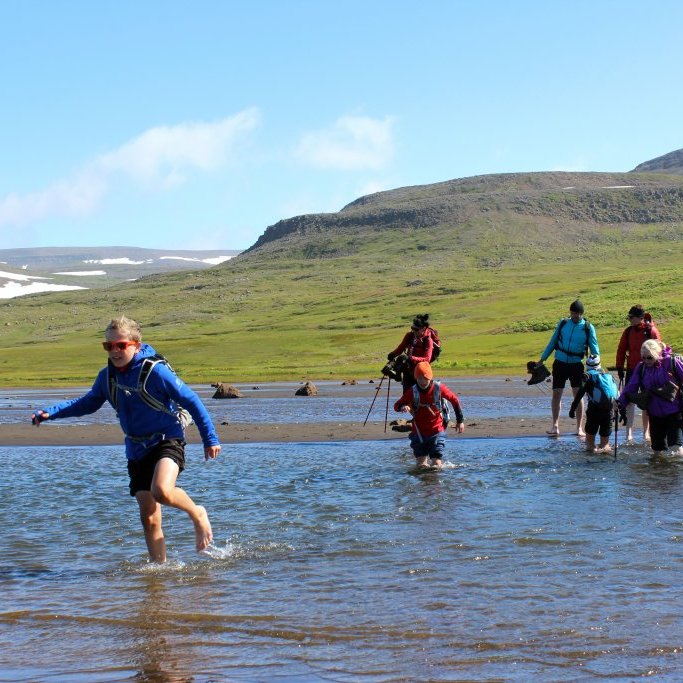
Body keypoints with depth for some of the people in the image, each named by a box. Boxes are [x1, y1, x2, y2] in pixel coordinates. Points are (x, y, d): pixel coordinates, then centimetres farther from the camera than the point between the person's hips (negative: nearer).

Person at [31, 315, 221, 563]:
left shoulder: (155, 371, -16)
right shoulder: (107, 375, 1)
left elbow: (192, 401, -10)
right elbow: (88, 403, 19)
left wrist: (210, 438, -7)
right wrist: (50, 413, 6)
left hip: (167, 441, -6)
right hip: (137, 448, 6)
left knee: (162, 491, -32)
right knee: (149, 517, 4)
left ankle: (197, 514, -2)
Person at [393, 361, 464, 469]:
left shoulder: (439, 388, -10)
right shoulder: (412, 391, -8)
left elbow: (455, 400, 3)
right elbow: (396, 405, -7)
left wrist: (460, 420, 6)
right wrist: (402, 407, -32)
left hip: (436, 432, -1)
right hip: (418, 433, 1)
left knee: (436, 466, -8)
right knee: (421, 466, 4)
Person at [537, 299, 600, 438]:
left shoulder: (588, 328, -2)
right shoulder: (563, 323, 3)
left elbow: (594, 349, 0)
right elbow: (552, 342, 12)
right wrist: (542, 359, 12)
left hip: (576, 365, -2)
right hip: (560, 363, 2)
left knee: (578, 394, -5)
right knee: (556, 394, 2)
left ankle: (580, 428, 1)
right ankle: (555, 426, 10)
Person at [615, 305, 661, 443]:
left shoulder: (651, 331, -10)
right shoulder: (628, 332, 0)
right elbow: (621, 350, 6)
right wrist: (620, 368, 3)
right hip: (631, 371, 2)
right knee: (630, 401, -3)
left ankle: (646, 432, 16)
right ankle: (629, 432, -2)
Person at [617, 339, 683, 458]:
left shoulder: (672, 362, -11)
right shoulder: (641, 368, 2)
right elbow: (630, 387, 2)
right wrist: (621, 403, -9)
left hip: (673, 412, -5)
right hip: (655, 414, 5)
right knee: (656, 449, 10)